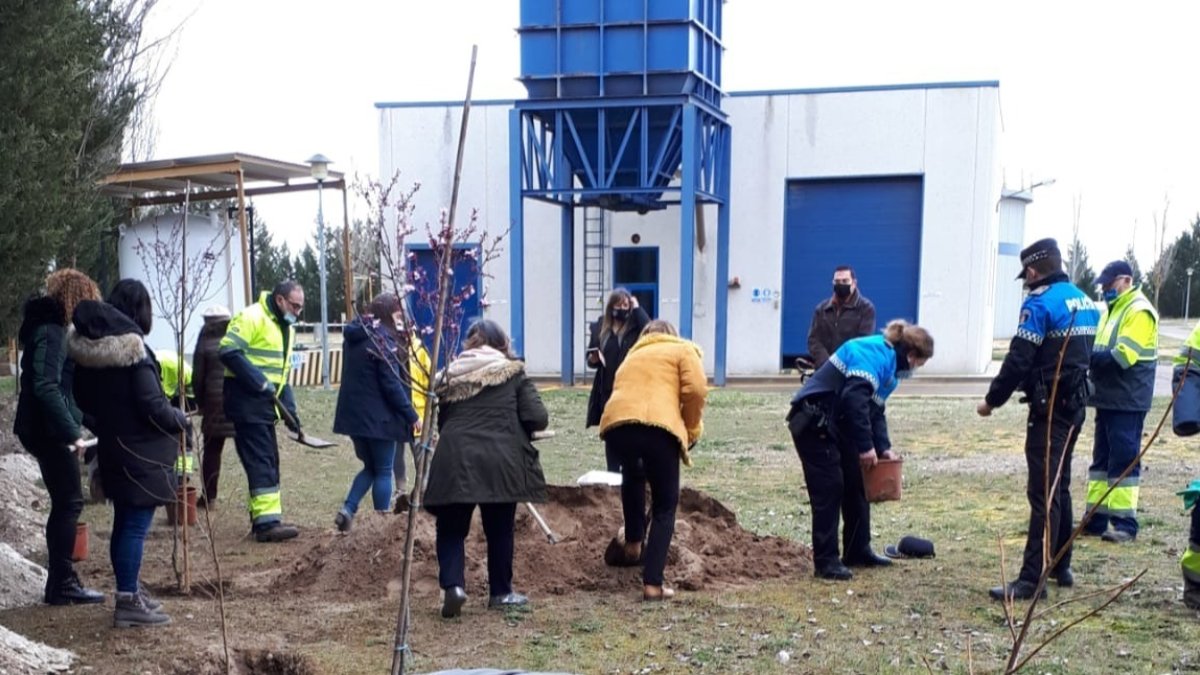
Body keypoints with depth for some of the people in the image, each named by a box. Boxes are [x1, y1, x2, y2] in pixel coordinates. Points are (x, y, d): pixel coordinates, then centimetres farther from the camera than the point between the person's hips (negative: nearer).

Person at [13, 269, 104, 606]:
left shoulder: (51, 327, 14)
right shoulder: (50, 332, -16)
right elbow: (46, 387, -25)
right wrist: (72, 432, -26)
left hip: (44, 428, 10)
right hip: (49, 430, -10)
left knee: (64, 502, 13)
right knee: (69, 502, -5)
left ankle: (60, 581, 20)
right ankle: (62, 585, 1)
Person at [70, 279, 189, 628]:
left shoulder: (88, 350, 4)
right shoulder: (133, 351, -19)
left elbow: (84, 399, 14)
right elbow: (153, 406, -19)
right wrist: (182, 420, -2)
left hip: (112, 448, 8)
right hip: (141, 452, -8)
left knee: (124, 523, 17)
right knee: (136, 526, -4)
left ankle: (130, 592, 29)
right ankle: (128, 602, -1)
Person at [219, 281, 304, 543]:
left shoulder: (285, 328, 18)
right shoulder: (252, 318, -12)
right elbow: (228, 351, -21)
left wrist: (290, 410, 14)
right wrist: (259, 381, -23)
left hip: (264, 403, 10)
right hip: (245, 400, -10)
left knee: (268, 461, 11)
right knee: (261, 462, -11)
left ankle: (263, 517, 18)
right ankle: (267, 522, -11)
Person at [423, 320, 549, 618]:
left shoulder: (450, 375, 13)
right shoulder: (513, 372, 7)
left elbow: (441, 422, 14)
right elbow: (538, 419, -1)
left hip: (454, 459, 1)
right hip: (500, 461, -1)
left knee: (451, 528, 11)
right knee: (499, 529, 13)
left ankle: (453, 584, -7)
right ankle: (500, 592, 21)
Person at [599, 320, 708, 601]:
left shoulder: (632, 356, 37)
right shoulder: (683, 349, 24)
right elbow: (695, 390, 4)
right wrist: (690, 431, 19)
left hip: (615, 427, 4)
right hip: (658, 427, -4)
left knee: (632, 475, 38)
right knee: (665, 506, 12)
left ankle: (633, 544, 40)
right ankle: (653, 584, 6)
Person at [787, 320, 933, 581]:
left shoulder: (888, 363, 14)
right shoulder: (875, 354, -19)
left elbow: (876, 410, 17)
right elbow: (855, 399, -31)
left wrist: (883, 447, 6)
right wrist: (866, 446, -27)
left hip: (837, 426, 11)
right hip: (813, 423, -11)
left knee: (856, 486, 14)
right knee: (829, 489, -10)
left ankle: (858, 551, 25)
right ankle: (826, 561, -5)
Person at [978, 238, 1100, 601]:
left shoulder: (1040, 302, -14)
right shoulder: (1084, 301, 12)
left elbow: (1018, 360, -17)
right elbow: (1083, 353, 16)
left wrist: (992, 400, -7)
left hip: (1049, 408, -9)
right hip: (1076, 404, 9)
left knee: (1043, 492, -9)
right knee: (1060, 486, 19)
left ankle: (1032, 580, -8)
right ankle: (1061, 566, 29)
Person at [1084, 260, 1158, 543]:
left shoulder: (1139, 312, -12)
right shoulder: (1111, 310, 18)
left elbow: (1122, 355, -22)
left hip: (1127, 402, -9)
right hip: (1107, 398, 9)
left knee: (1123, 460, -6)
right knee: (1101, 459, 12)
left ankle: (1125, 523, -1)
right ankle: (1096, 519, 19)